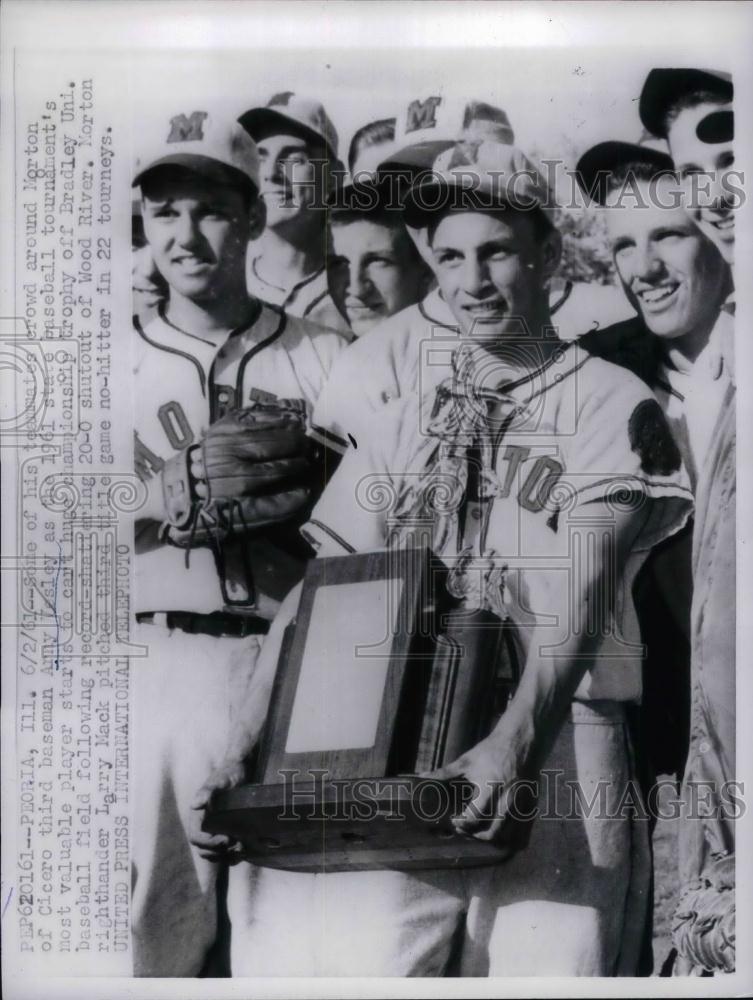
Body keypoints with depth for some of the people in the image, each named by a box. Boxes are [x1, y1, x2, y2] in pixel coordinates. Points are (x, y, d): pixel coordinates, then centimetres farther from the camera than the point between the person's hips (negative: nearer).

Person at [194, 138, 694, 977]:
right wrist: (244, 747, -1)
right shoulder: (406, 422, 14)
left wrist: (515, 737, -23)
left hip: (555, 731, -2)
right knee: (355, 955, -13)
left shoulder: (610, 404, 4)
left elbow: (579, 597, -8)